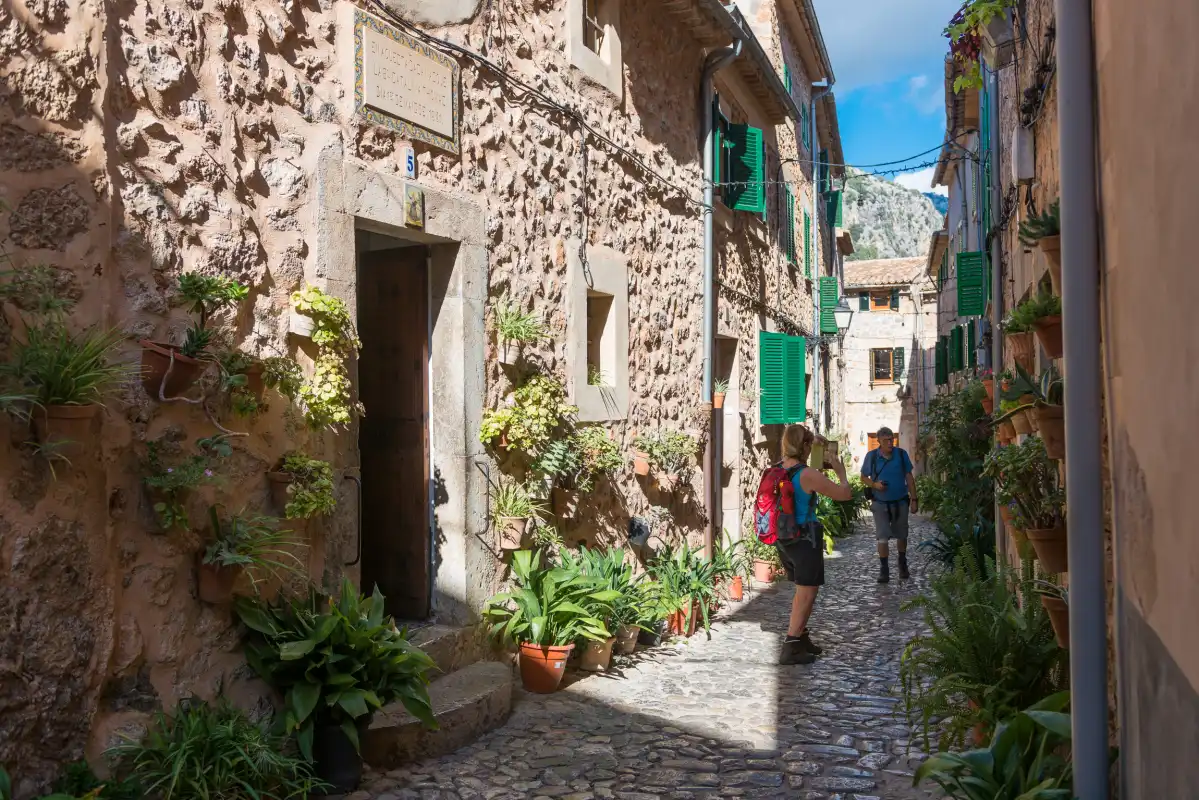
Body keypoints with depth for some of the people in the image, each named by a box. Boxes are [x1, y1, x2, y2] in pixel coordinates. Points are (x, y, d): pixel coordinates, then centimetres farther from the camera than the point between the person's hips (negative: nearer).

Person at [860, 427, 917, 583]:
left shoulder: (901, 454, -6)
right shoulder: (871, 456, -8)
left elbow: (909, 477, 0)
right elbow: (864, 477, 2)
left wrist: (913, 499, -2)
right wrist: (874, 484, -19)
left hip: (900, 502, 1)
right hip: (881, 503, -1)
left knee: (901, 535, 15)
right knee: (883, 537, -5)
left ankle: (903, 565, 35)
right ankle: (884, 570, 4)